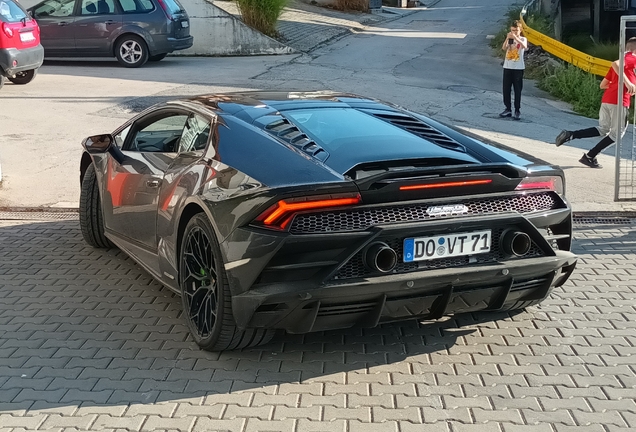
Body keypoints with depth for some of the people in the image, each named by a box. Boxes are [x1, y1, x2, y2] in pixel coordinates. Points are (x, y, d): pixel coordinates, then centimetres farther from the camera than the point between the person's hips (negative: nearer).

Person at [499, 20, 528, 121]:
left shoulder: (523, 39, -1)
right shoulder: (509, 39, 7)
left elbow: (524, 46, -24)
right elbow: (504, 48, -11)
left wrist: (515, 38, -34)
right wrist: (507, 38, -24)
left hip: (518, 68, -3)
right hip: (507, 67, 3)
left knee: (517, 90, 0)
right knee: (506, 89, 5)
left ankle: (517, 111, 5)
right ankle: (508, 109, 15)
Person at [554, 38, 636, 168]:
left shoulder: (623, 60, 24)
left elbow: (603, 84, 23)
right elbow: (615, 64, -26)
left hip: (606, 99, 9)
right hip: (619, 101, -9)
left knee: (603, 129, 20)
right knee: (617, 133, 5)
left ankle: (570, 134, 5)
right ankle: (589, 157, 6)